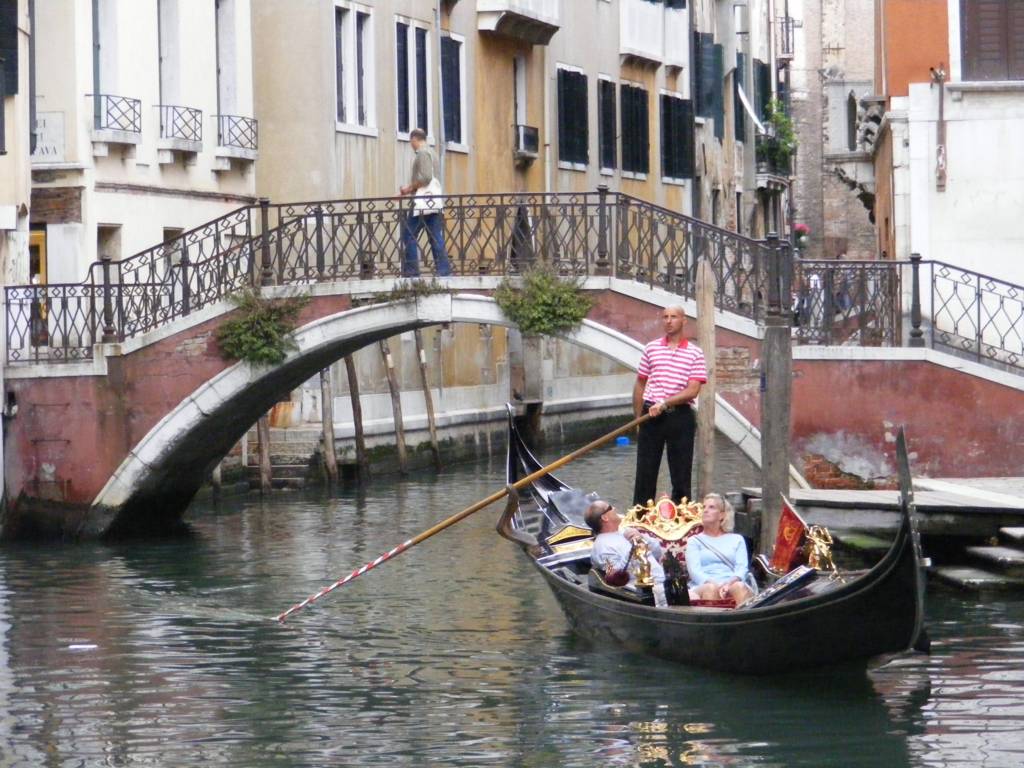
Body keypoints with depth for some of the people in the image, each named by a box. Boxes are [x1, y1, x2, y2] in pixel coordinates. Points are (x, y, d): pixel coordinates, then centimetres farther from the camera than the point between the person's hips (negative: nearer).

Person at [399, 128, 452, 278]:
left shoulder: (422, 153, -7)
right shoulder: (430, 153, 23)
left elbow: (425, 177, -18)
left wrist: (410, 187, -8)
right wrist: (411, 189, 19)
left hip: (423, 202, -9)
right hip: (434, 202, 9)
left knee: (408, 235, -6)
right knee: (435, 237, 4)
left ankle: (411, 270, -10)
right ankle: (444, 270, -4)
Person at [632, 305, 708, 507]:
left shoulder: (695, 353, -1)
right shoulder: (652, 349, 7)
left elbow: (693, 390, -9)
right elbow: (640, 384, 12)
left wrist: (664, 403, -18)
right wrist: (638, 417, 8)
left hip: (680, 416, -2)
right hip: (651, 415, 2)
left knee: (681, 475, 2)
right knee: (645, 474, 4)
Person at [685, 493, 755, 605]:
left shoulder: (736, 540, 24)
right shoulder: (694, 541, 21)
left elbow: (742, 568, 8)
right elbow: (694, 570, 3)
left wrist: (729, 583, -17)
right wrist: (712, 583, -19)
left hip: (731, 584, 1)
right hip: (703, 586, -1)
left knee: (740, 586, -35)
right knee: (711, 588, -37)